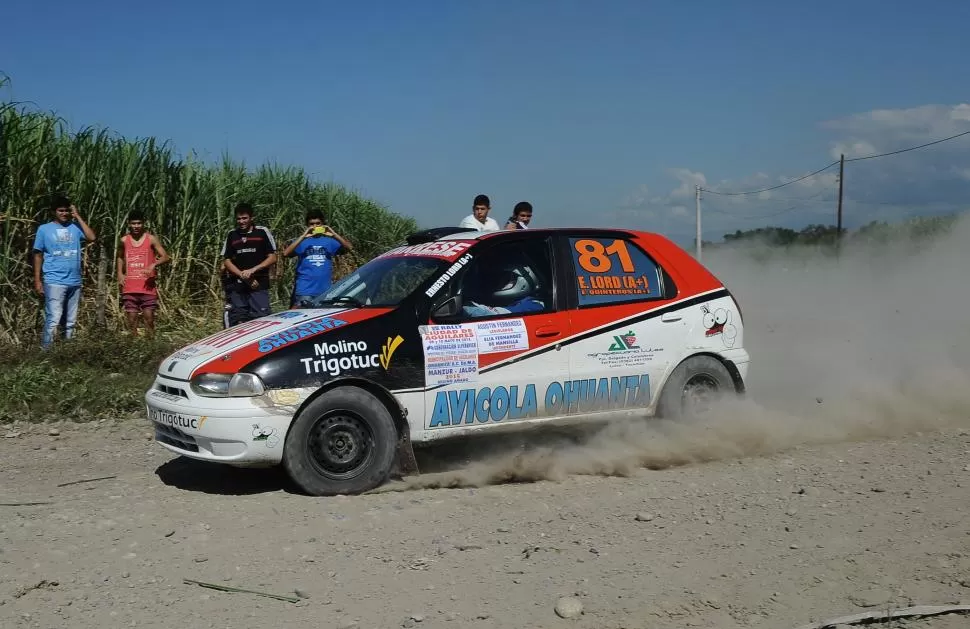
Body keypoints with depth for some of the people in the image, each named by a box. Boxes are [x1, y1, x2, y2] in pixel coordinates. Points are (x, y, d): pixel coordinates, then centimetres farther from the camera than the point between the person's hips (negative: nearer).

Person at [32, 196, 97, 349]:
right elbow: (38, 256, 5)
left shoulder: (75, 227, 6)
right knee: (53, 320, -13)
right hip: (54, 282, -3)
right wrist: (37, 280, 0)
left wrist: (78, 217, -5)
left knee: (71, 322, 11)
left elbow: (92, 237, -11)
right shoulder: (44, 229, 2)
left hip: (74, 282, 3)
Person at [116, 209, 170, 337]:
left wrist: (153, 265, -25)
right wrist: (120, 273, 10)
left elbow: (165, 257, -7)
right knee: (131, 319, 4)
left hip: (147, 287, -2)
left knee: (149, 318, -2)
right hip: (129, 287, 3)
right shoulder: (124, 240, 6)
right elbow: (119, 257, 25)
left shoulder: (151, 239, -2)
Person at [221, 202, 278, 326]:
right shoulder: (231, 235, 12)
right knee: (237, 322, 4)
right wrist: (242, 275, -7)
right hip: (237, 286, 3)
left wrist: (252, 270, -12)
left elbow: (272, 258, 0)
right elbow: (226, 261, 10)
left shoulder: (263, 232, 3)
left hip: (259, 285, -3)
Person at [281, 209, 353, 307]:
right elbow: (285, 253, -12)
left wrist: (334, 235, -17)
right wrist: (303, 237, -18)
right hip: (304, 290, -2)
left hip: (325, 290, 3)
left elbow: (350, 248, -4)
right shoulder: (302, 241, 4)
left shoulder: (329, 241, 8)